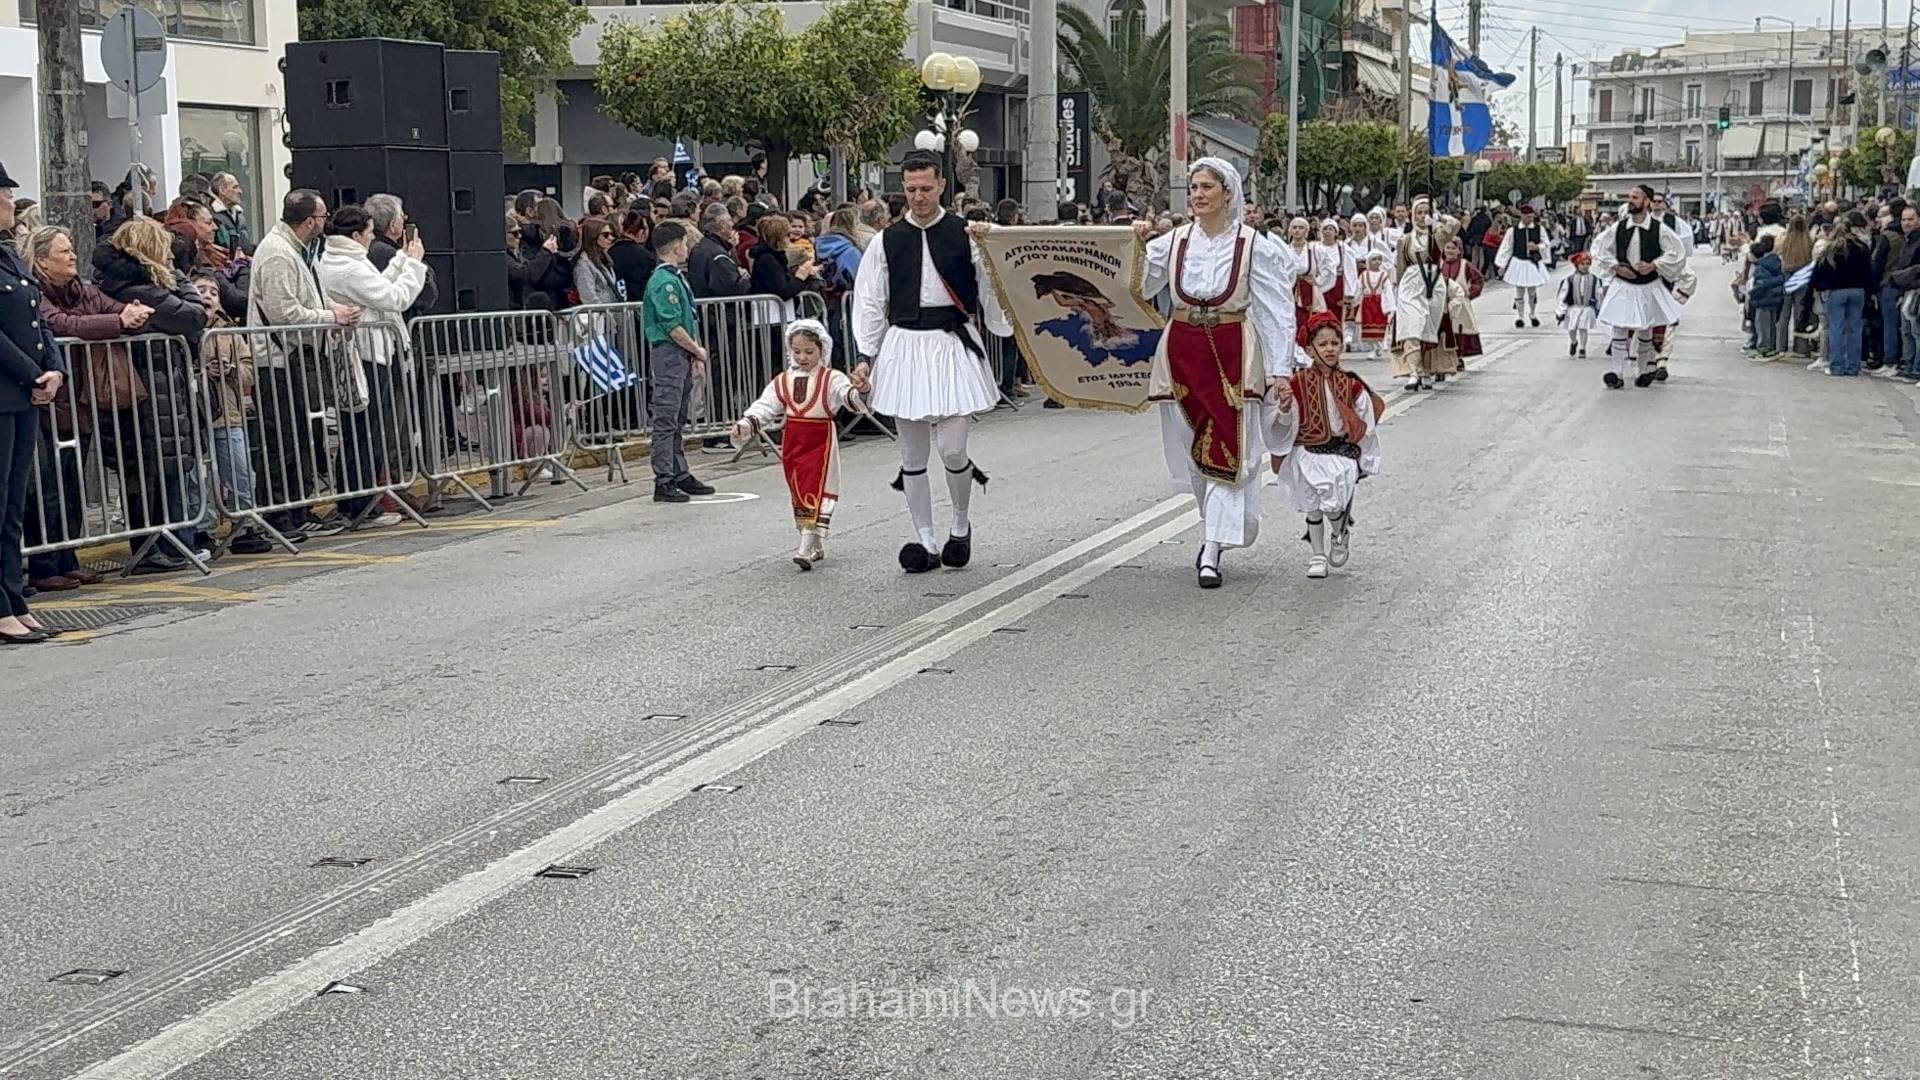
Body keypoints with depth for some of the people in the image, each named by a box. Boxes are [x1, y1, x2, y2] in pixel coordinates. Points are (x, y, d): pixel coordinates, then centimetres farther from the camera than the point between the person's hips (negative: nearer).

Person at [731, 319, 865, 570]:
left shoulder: (831, 379, -5)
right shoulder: (783, 381, 9)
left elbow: (846, 392, -24)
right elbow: (765, 408, 6)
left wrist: (857, 392, -48)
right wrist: (744, 426, -9)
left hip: (820, 443, -5)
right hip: (792, 444, 5)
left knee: (815, 494, -11)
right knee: (799, 496, 11)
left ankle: (806, 549, -15)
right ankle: (816, 546, 24)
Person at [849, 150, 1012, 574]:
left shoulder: (965, 235, 1)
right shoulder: (888, 241, 5)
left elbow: (992, 290, 8)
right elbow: (870, 302, 8)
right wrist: (866, 357, 4)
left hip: (953, 345, -2)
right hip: (904, 346, 2)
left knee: (952, 448, -8)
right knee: (912, 453, 6)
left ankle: (961, 524, 19)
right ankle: (925, 540, 16)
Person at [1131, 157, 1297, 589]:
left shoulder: (1254, 246, -5)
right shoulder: (1173, 242, 4)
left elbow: (1276, 311, -5)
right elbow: (1138, 289, 3)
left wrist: (1280, 369, -10)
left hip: (1233, 355, -4)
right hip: (1183, 354, 4)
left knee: (1227, 452, -6)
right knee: (1192, 449, 9)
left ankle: (1212, 550, -8)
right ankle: (1217, 533, 25)